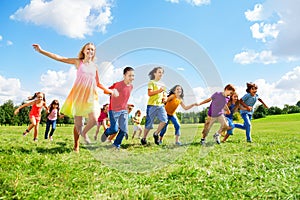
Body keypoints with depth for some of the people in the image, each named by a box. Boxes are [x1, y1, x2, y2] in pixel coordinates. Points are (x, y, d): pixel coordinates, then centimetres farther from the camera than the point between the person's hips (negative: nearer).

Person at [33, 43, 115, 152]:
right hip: (78, 95, -2)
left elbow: (98, 83, 18)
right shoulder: (78, 62, 5)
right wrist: (41, 51, -9)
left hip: (91, 95, 2)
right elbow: (59, 58, -2)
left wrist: (108, 90, 9)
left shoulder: (94, 66, 11)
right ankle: (76, 146, 20)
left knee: (94, 119, -18)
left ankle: (84, 132, 14)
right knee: (78, 123, 1)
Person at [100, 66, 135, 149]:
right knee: (114, 130, -3)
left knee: (124, 130, 1)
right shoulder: (117, 84, -20)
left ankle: (116, 145, 20)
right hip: (114, 110, -6)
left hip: (124, 111, 6)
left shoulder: (131, 86, 1)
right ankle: (106, 133, 31)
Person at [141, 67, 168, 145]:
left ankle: (156, 134, 5)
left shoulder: (162, 84, 20)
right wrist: (159, 90, -21)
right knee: (149, 123, 0)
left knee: (164, 120, -15)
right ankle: (144, 138, 18)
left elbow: (164, 95, 25)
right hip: (152, 105, -5)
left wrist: (164, 98, 2)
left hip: (161, 105, 6)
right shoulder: (151, 82, -1)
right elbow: (149, 93, -13)